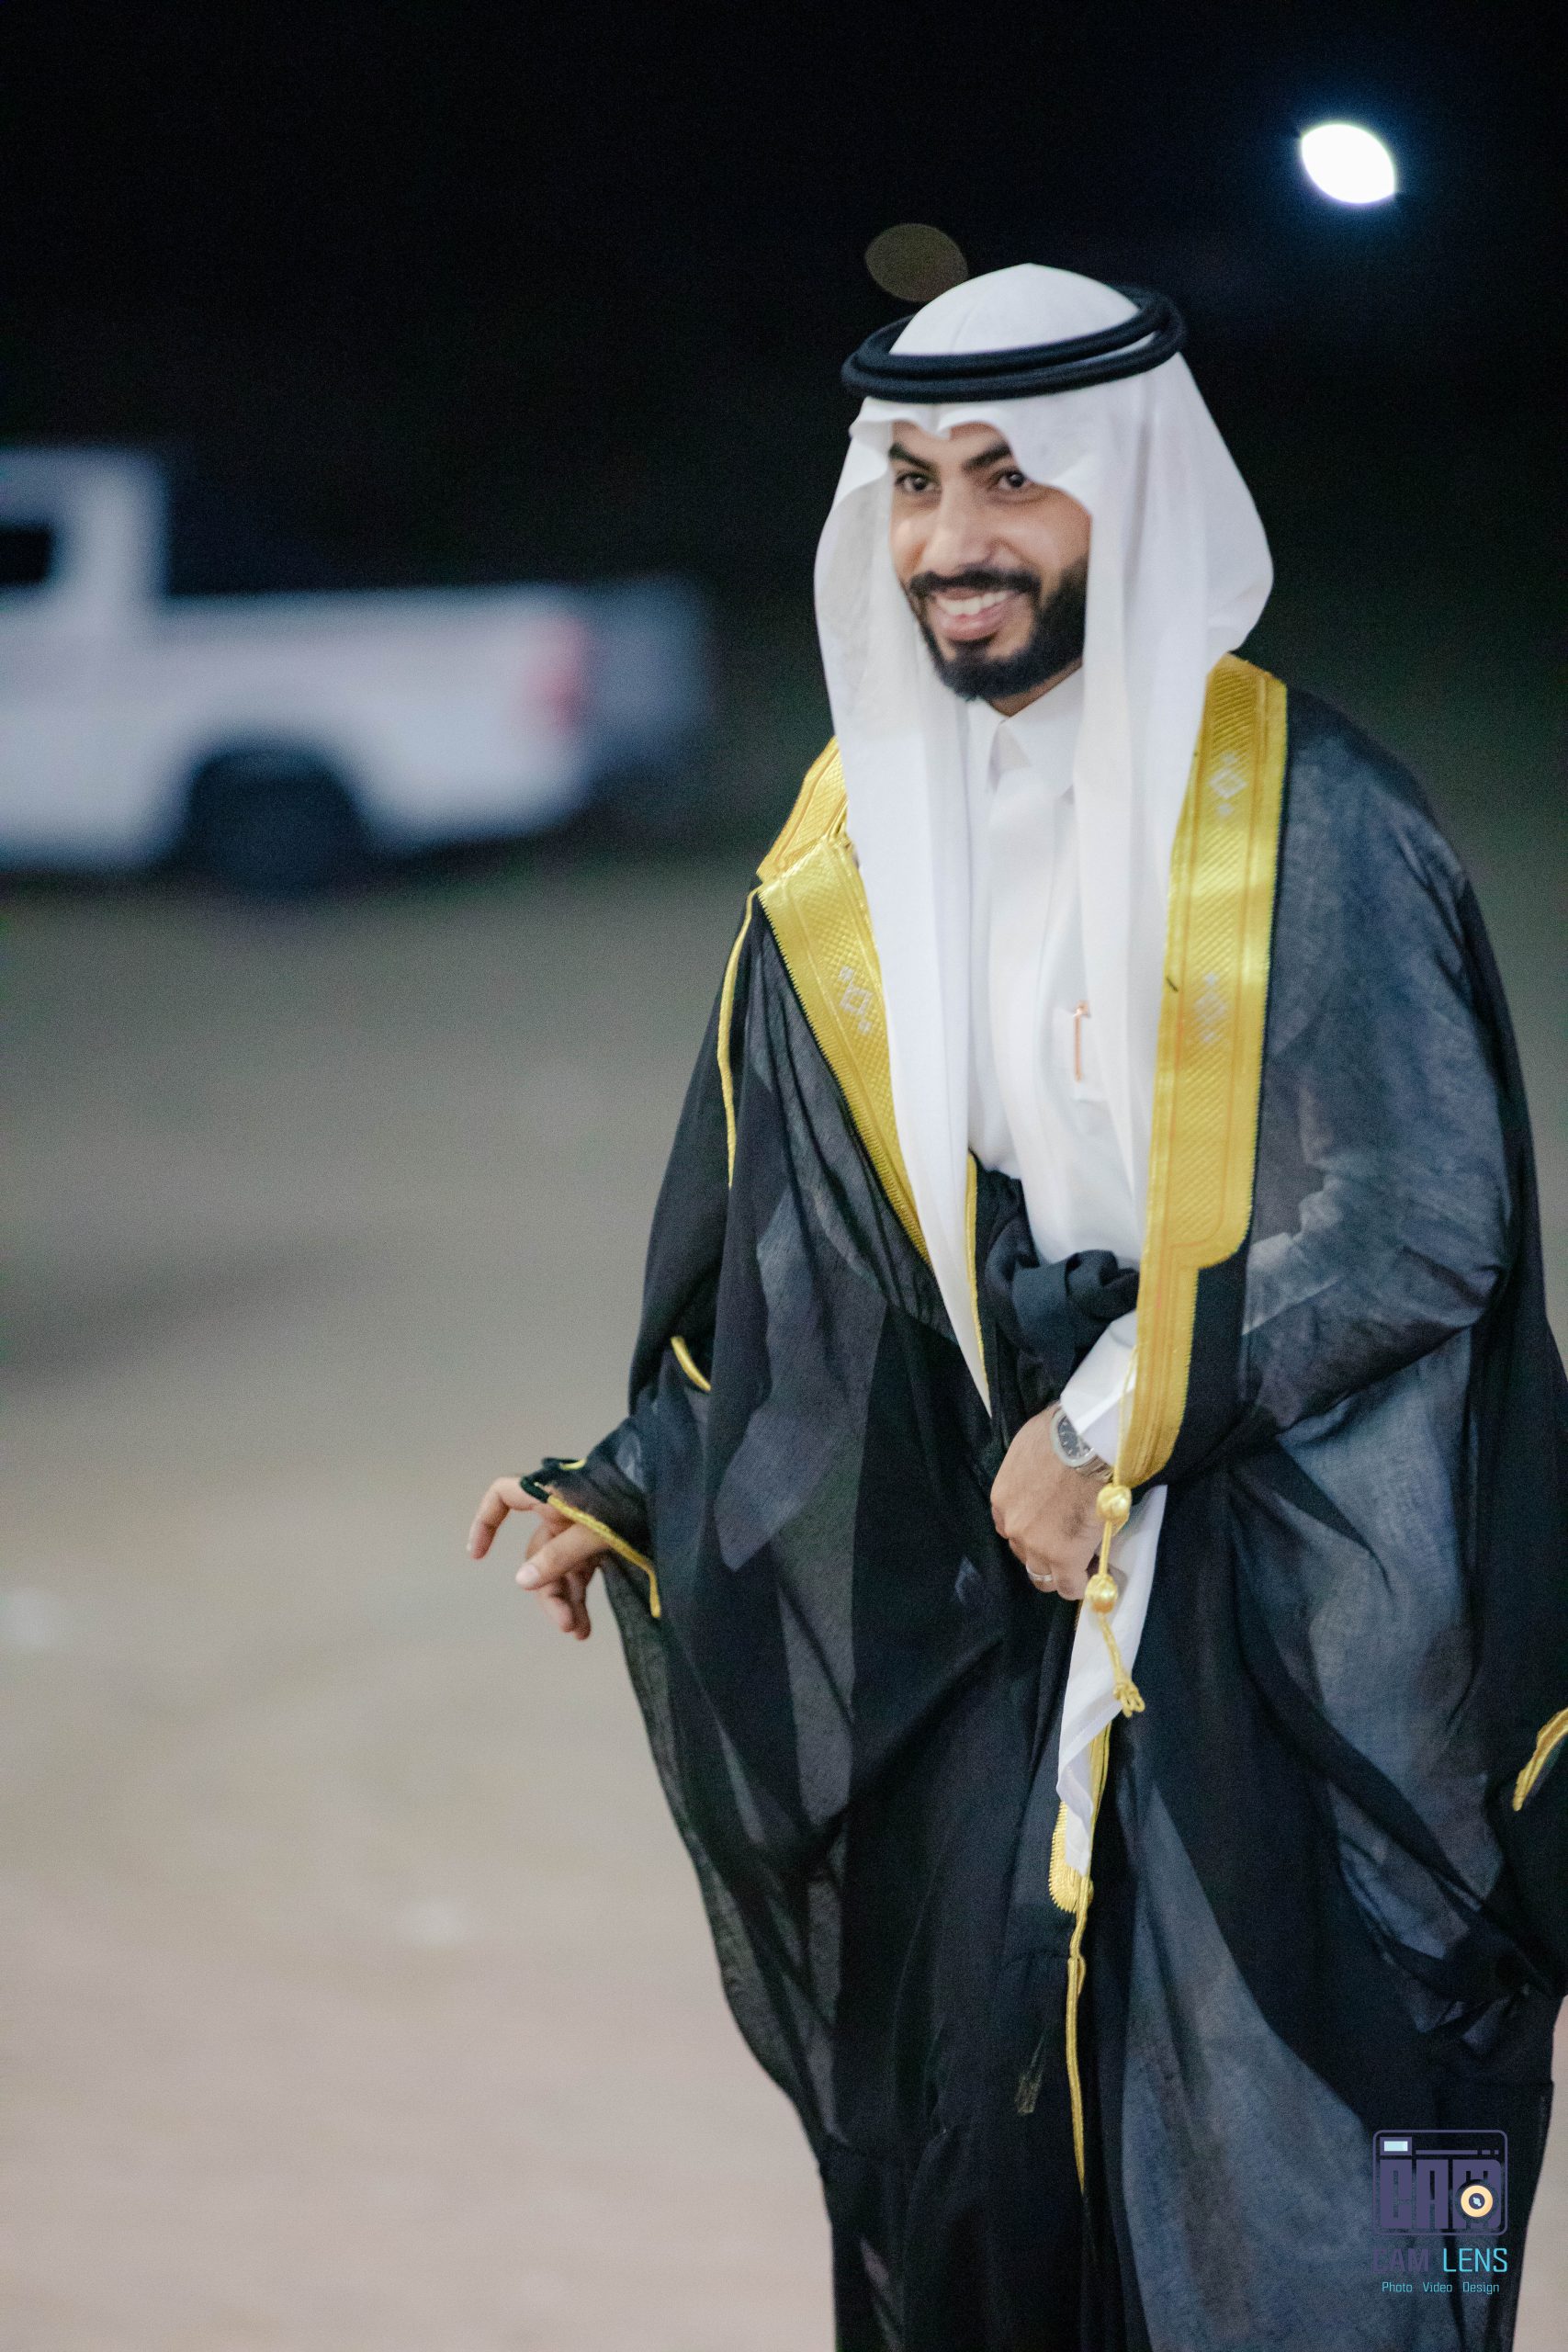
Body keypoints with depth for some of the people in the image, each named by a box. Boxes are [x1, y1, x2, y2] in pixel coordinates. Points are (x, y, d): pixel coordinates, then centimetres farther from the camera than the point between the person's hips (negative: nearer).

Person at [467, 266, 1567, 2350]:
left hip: (1296, 1631, -4)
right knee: (978, 2185, 4)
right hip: (987, 1634, 5)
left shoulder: (1303, 817, -7)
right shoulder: (849, 860, 9)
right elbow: (778, 1277, 15)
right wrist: (631, 1495, 7)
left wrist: (1122, 1422, -11)